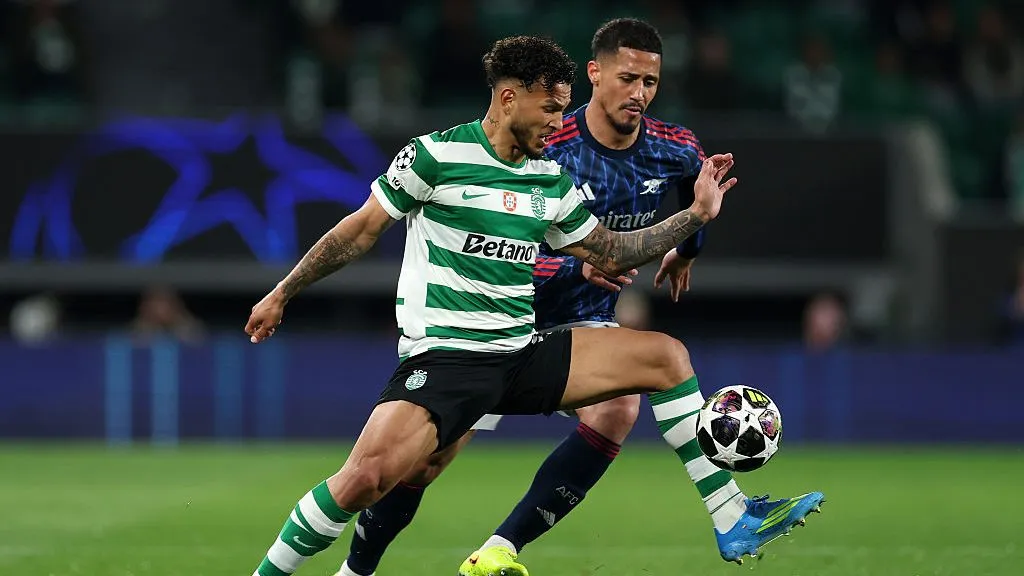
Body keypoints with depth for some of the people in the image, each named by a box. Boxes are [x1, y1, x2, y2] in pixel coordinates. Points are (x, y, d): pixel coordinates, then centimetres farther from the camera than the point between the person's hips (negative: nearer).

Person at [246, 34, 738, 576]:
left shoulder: (553, 180, 11)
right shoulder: (435, 155, -7)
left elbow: (610, 253, 20)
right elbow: (361, 230, 2)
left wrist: (696, 214, 14)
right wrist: (281, 294, 7)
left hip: (526, 353, 6)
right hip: (443, 356, -6)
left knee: (666, 356, -2)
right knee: (364, 478, -29)